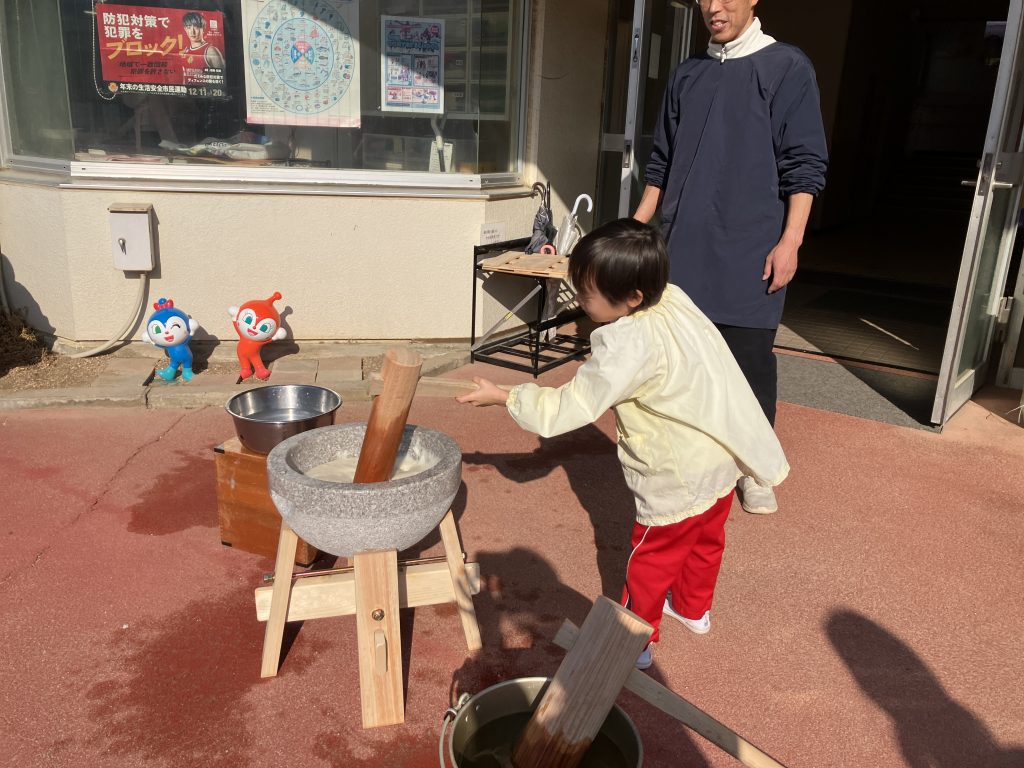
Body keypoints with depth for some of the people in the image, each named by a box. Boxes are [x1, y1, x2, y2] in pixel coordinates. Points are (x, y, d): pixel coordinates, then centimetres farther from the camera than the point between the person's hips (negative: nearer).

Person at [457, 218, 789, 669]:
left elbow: (568, 407, -26)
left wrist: (502, 396, -17)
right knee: (705, 539, 27)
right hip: (723, 460, 8)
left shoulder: (629, 346, -30)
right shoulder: (673, 298, -9)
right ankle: (693, 608, 50)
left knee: (652, 558, 12)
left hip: (678, 482, -8)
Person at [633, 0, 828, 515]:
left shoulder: (786, 67, -1)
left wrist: (790, 241, -13)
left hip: (748, 253, -4)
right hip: (683, 249, 4)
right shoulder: (686, 75, 13)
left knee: (750, 357, -1)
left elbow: (805, 164, -5)